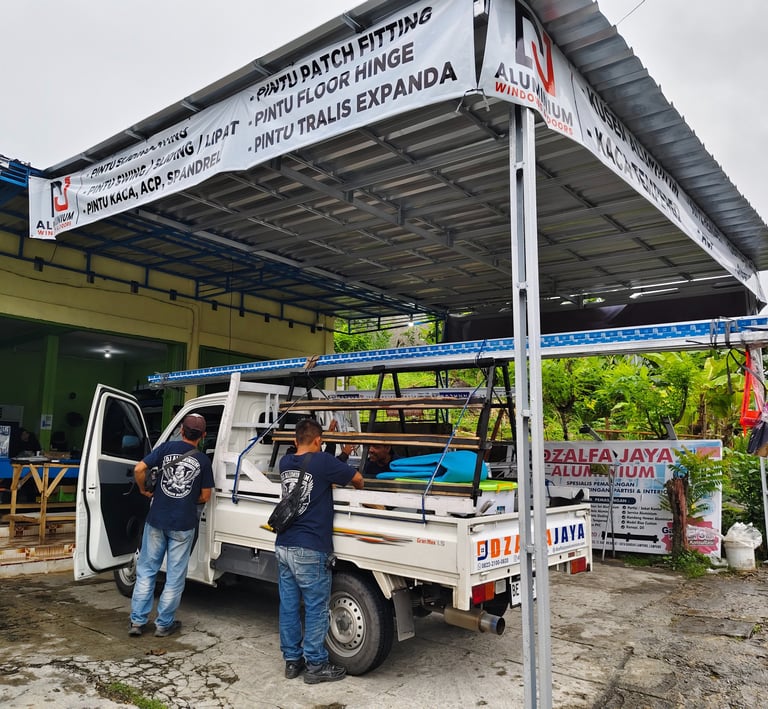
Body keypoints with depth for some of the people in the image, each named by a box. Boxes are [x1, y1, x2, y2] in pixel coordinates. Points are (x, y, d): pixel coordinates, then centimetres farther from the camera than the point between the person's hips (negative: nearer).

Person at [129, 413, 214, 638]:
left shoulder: (167, 448, -2)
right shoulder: (203, 460, -3)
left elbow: (139, 469, -10)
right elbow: (205, 496, 2)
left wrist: (144, 490, 7)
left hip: (157, 520, 2)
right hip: (183, 525, -1)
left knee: (146, 570, 14)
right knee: (175, 576, 10)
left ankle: (137, 621, 18)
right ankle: (164, 624, 18)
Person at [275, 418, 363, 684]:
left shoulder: (285, 462, 7)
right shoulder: (322, 461, -12)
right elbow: (357, 478, -1)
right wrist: (359, 490, 21)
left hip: (283, 546, 7)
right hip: (310, 551, -7)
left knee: (288, 605, 13)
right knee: (316, 609, 5)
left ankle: (292, 660, 24)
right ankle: (316, 666, 14)